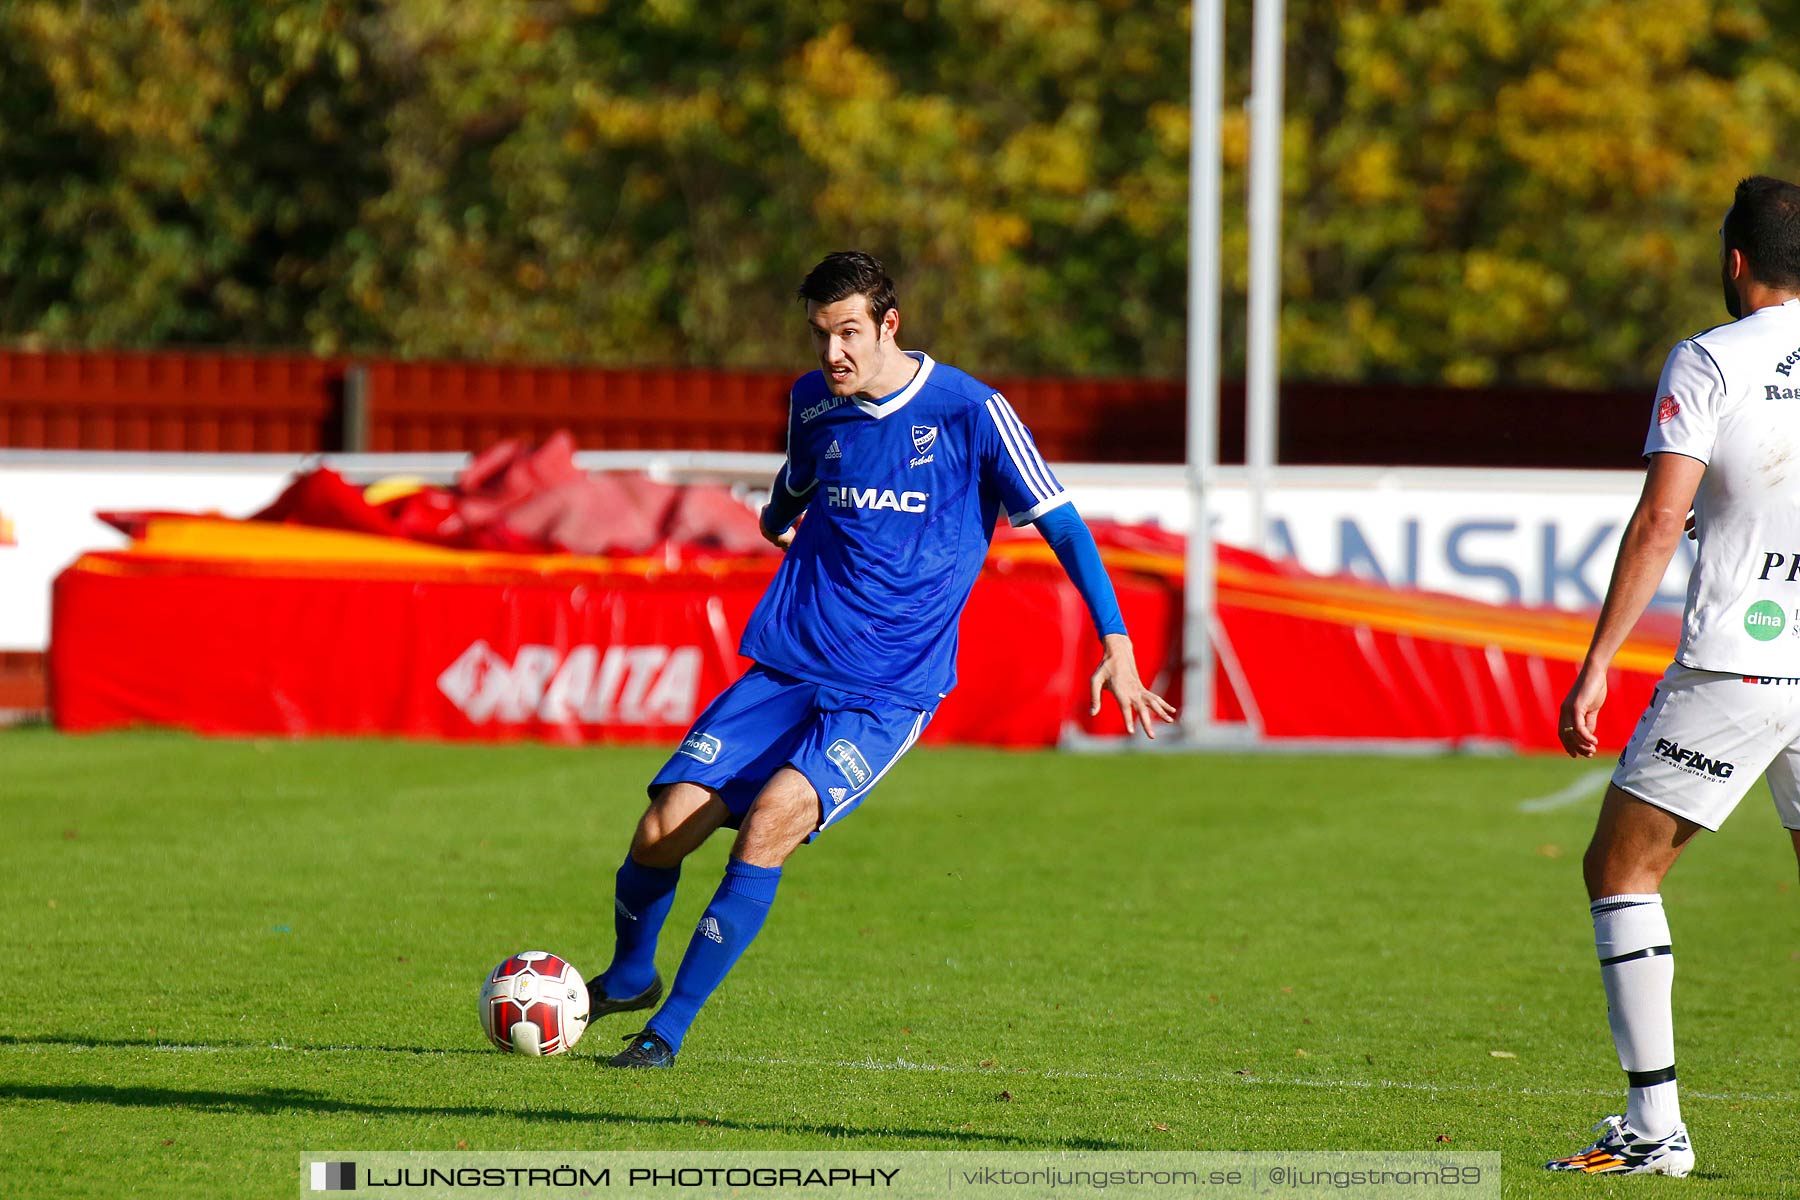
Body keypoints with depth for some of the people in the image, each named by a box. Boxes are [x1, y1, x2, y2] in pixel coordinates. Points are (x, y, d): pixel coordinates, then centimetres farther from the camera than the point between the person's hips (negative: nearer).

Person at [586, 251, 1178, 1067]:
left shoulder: (970, 412, -8)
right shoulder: (812, 403, 6)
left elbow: (1060, 524, -3)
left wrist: (1117, 646, -7)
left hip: (889, 693, -4)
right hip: (787, 667, 4)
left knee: (779, 810, -29)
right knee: (663, 828, -9)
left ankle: (668, 1029, -21)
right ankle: (627, 979, 23)